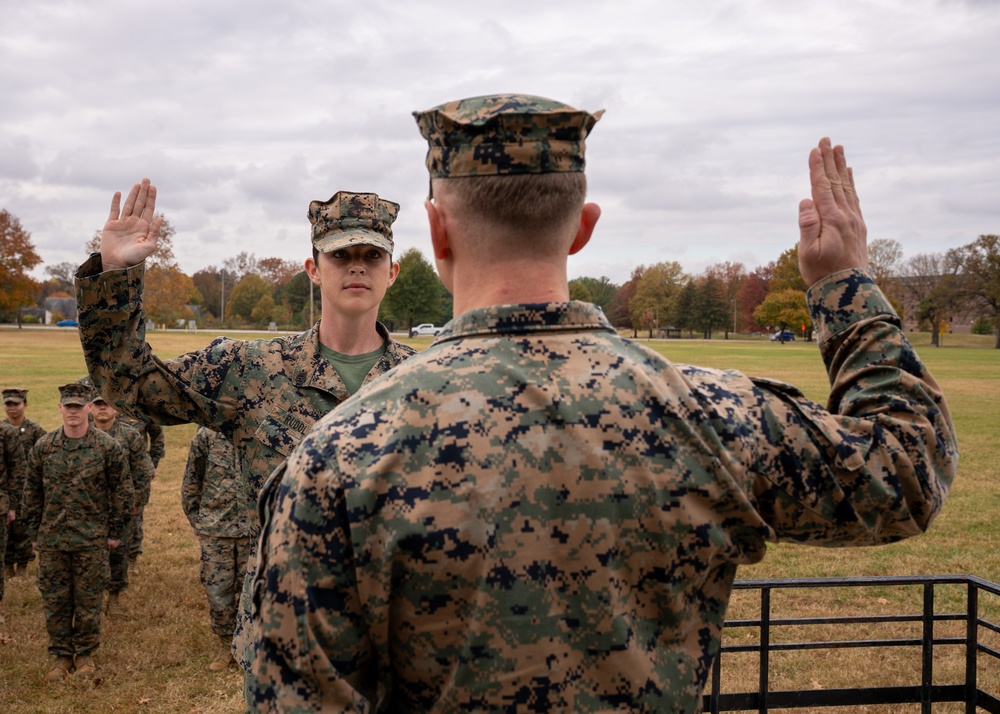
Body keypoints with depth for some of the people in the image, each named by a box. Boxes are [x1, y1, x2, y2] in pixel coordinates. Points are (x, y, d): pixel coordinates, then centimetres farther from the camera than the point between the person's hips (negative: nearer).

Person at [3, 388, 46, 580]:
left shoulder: (35, 430, -3)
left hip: (25, 488, -3)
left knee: (22, 527, 2)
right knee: (4, 526, 5)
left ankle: (22, 564, 14)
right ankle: (7, 565, 15)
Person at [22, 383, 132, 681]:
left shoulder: (108, 447, -6)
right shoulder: (42, 447, 2)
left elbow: (122, 491, 0)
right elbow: (32, 493, 9)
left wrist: (115, 532, -1)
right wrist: (34, 533, 7)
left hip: (92, 540, -2)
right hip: (51, 539, 2)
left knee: (88, 600, 6)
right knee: (54, 599, 8)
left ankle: (85, 654, 22)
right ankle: (61, 655, 21)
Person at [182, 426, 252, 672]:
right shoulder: (206, 435, -3)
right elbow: (191, 481, 5)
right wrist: (196, 520, 6)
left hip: (253, 529, 0)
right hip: (214, 529, 1)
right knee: (217, 590, 7)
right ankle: (225, 644, 26)